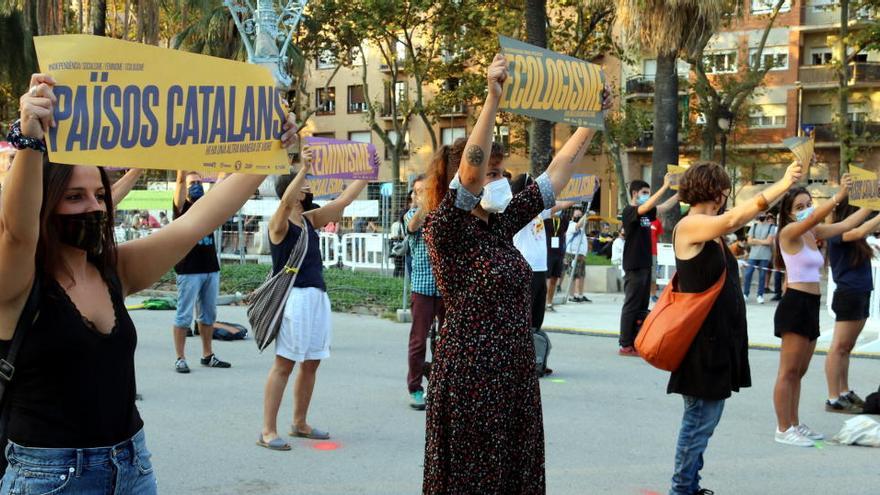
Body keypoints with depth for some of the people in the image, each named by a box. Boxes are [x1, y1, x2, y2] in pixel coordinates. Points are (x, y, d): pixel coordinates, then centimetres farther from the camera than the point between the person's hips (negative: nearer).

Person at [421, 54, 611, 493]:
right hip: (470, 377, -8)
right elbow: (470, 171, -28)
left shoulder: (500, 224, 11)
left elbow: (556, 173, 15)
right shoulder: (446, 228, -10)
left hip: (515, 375, 8)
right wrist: (493, 99, -33)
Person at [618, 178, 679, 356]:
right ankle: (625, 345, -3)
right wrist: (665, 186, -29)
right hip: (634, 266, -9)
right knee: (631, 306, -6)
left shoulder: (645, 213, 15)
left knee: (642, 307, 11)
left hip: (645, 265, 9)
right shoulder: (629, 211, -10)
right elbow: (646, 206, -27)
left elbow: (664, 207, 13)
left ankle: (636, 342, 16)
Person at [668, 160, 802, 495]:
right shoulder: (690, 225, -14)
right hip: (703, 339, -9)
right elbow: (735, 218, -26)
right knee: (700, 418, -5)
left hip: (720, 337, 9)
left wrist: (785, 186, 7)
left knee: (705, 415, 14)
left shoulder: (712, 228, 13)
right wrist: (782, 185, -23)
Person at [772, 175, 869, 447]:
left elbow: (847, 224, 14)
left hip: (810, 306, 9)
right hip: (795, 304, -9)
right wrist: (838, 196, -35)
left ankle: (794, 424, 24)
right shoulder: (789, 231, -9)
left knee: (799, 371, 15)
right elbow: (813, 218, -27)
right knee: (788, 371, -4)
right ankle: (783, 430, 1)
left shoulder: (813, 233, 14)